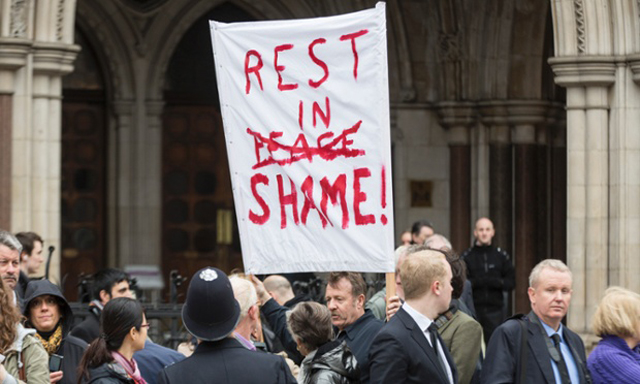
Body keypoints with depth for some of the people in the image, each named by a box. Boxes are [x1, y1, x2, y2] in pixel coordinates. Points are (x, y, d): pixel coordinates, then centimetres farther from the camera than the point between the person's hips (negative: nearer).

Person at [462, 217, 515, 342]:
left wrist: (496, 282, -12)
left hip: (495, 309, 1)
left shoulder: (502, 256, 10)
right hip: (473, 309, -1)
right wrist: (476, 282, -17)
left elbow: (511, 282, 6)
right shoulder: (467, 257, 4)